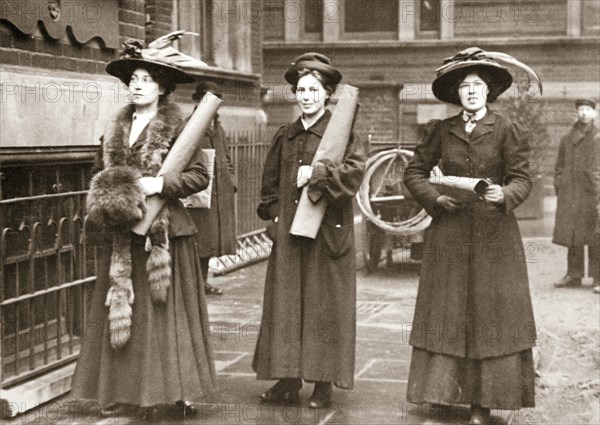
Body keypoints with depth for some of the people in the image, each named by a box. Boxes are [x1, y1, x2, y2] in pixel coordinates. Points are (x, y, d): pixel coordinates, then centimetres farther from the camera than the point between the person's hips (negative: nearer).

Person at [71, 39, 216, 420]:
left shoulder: (177, 127, -5)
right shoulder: (116, 128, 12)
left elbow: (199, 176, -8)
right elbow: (99, 171, 21)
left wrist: (160, 184, -19)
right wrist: (106, 197, 2)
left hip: (164, 231, -5)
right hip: (122, 236, 5)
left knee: (164, 312, -1)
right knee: (122, 312, 6)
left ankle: (173, 395, 7)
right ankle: (128, 394, 14)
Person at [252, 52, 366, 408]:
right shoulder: (285, 136, 13)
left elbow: (355, 170, -17)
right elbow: (270, 182, 19)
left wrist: (317, 173, -21)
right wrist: (275, 216, 8)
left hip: (328, 231, -5)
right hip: (288, 232, 5)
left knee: (325, 306, 0)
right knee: (286, 304, 5)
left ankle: (324, 382, 8)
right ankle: (288, 379, 12)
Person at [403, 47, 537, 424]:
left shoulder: (507, 130, 0)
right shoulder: (443, 131, 7)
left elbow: (522, 179, -2)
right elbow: (414, 172, 12)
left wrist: (504, 194, -23)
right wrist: (436, 198, -5)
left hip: (494, 236, -2)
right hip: (449, 234, 2)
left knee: (490, 315, -1)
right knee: (446, 314, 3)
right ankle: (442, 391, 12)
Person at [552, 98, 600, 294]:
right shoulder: (567, 139, 12)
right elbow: (559, 167, 17)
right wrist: (559, 189, 8)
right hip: (570, 195, 4)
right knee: (571, 235, 8)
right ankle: (573, 274, 17)